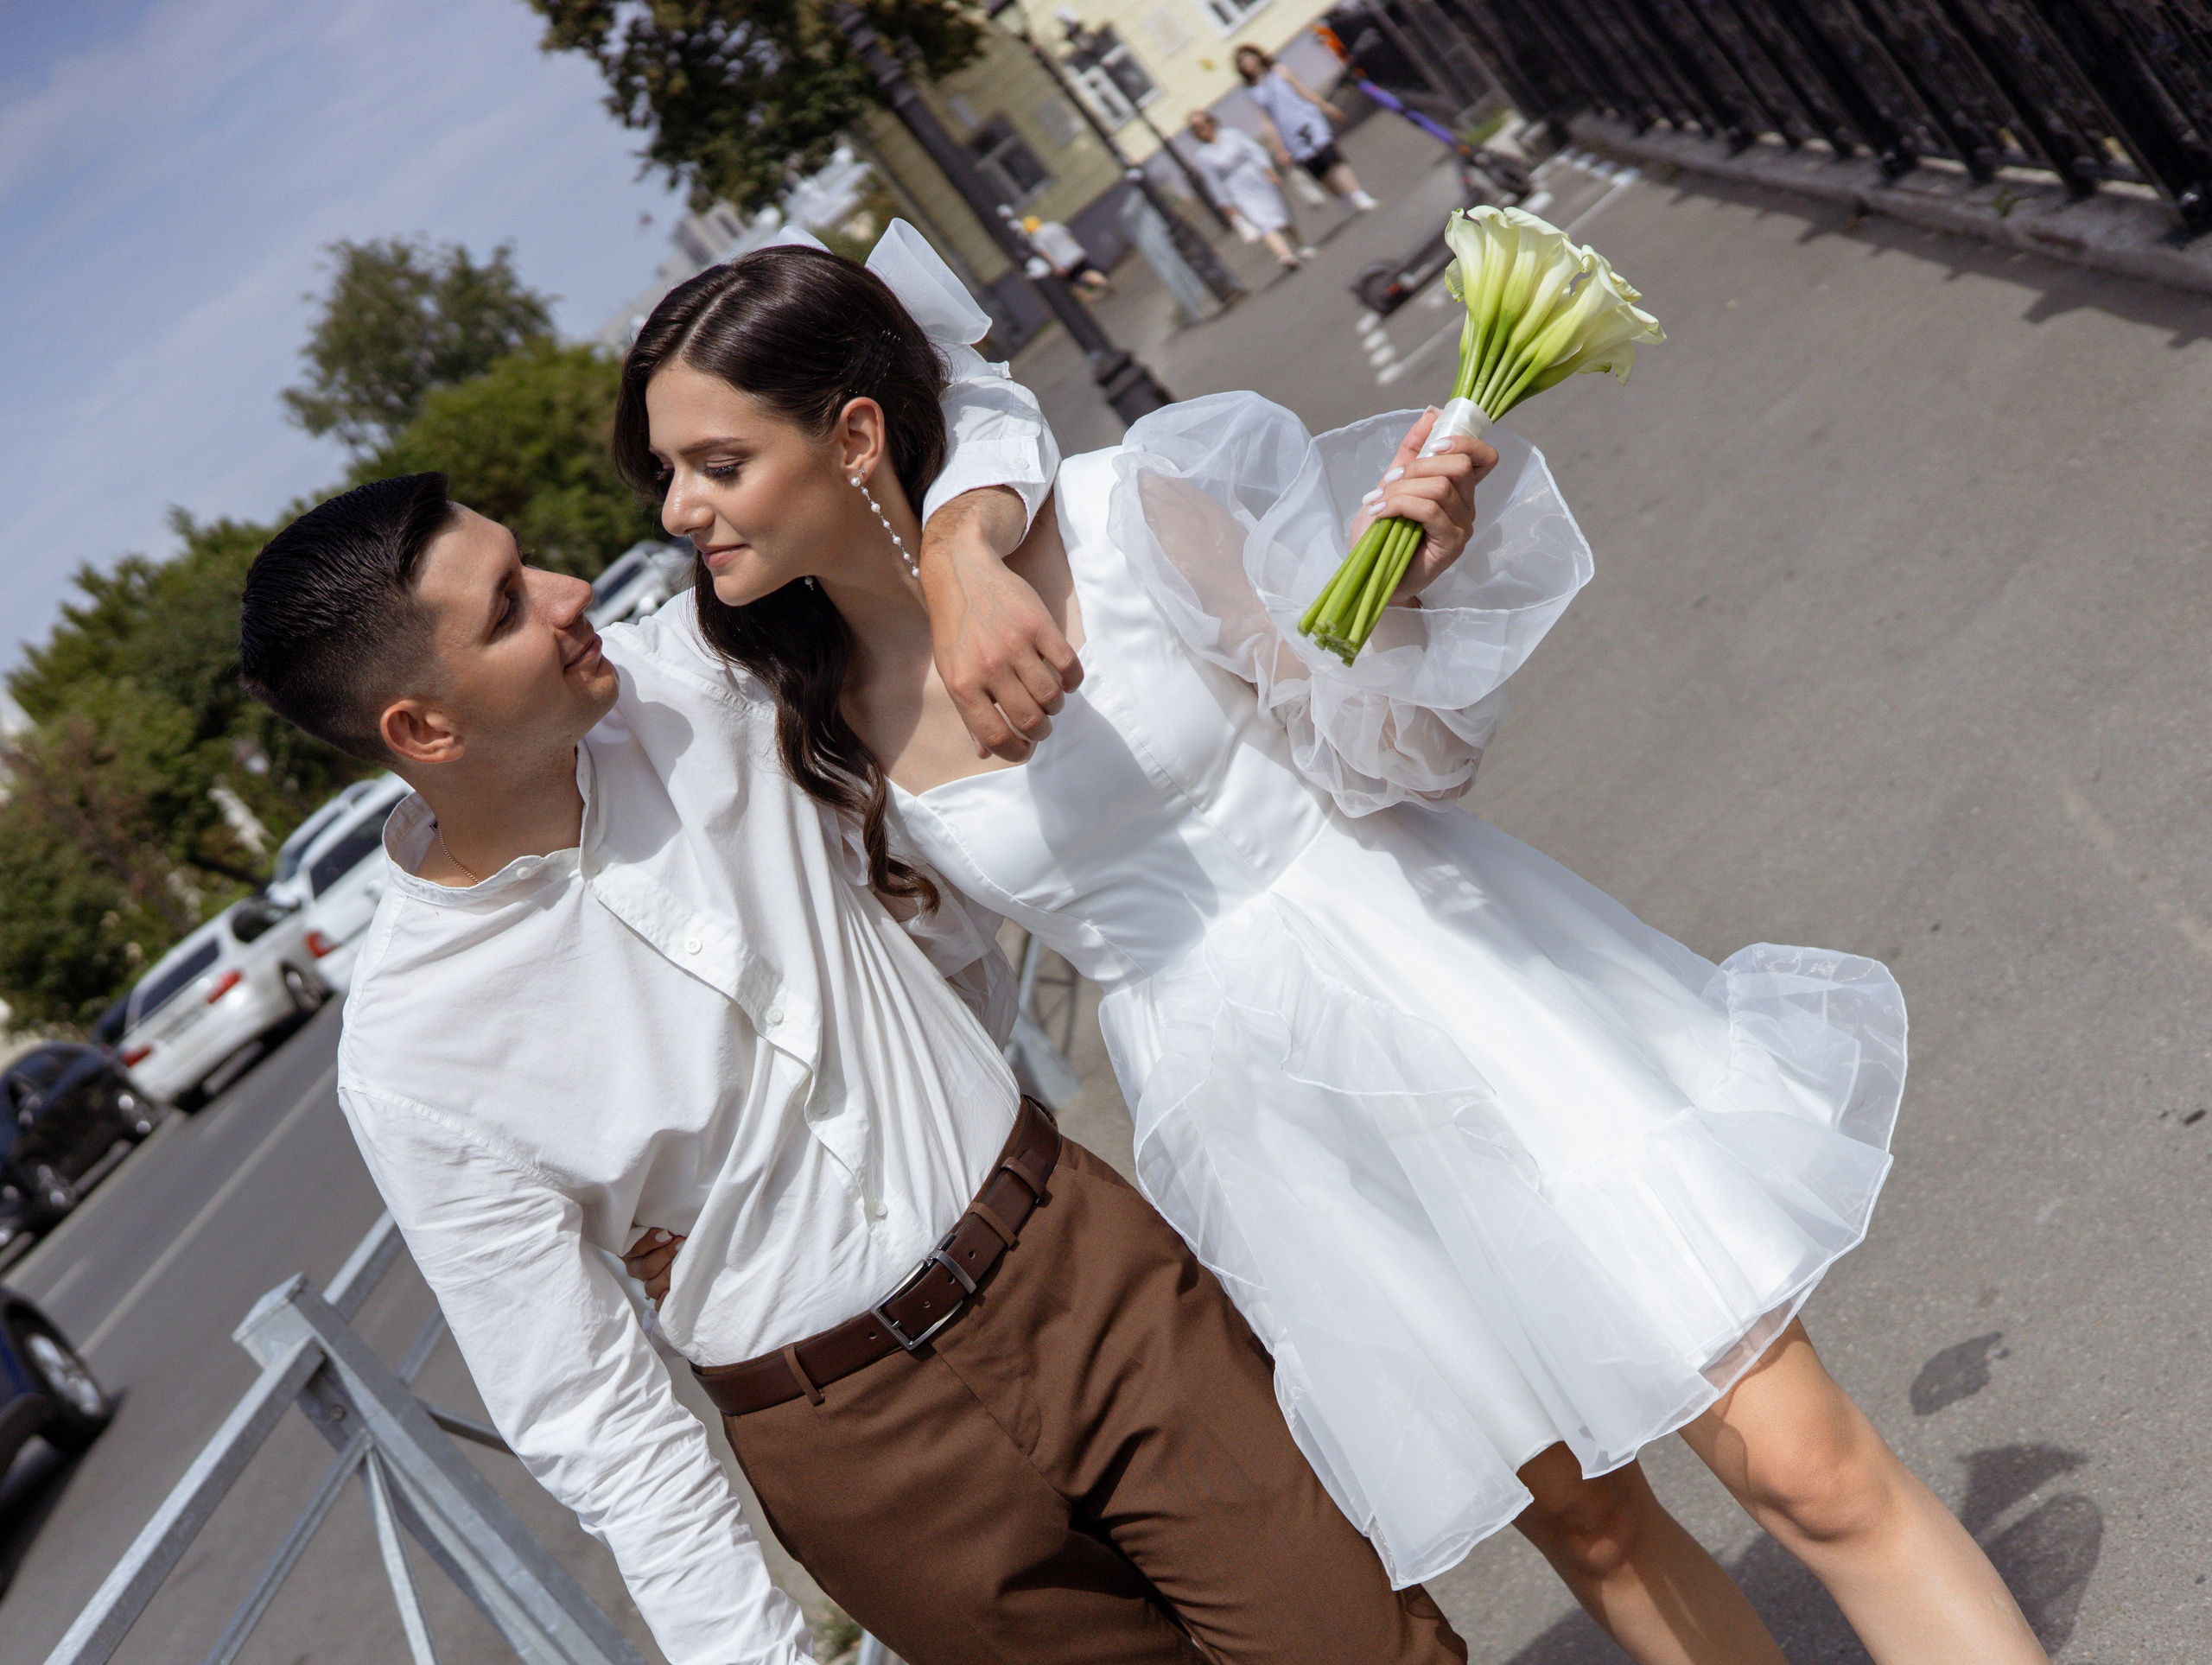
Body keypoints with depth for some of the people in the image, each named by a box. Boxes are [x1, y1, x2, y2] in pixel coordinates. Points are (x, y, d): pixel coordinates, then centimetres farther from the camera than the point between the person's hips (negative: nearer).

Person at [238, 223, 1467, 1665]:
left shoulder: (688, 682, -6)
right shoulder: (415, 1057, -14)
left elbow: (968, 403, 0)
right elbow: (596, 1423, -9)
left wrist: (964, 545, -22)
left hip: (1076, 1254, 3)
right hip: (858, 1437, -2)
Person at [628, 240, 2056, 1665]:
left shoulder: (1121, 514, -12)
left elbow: (1401, 755, -7)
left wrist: (1402, 582, -23)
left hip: (1435, 997, -3)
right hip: (1255, 1120, 3)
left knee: (1801, 1465, -6)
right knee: (1585, 1521, 12)